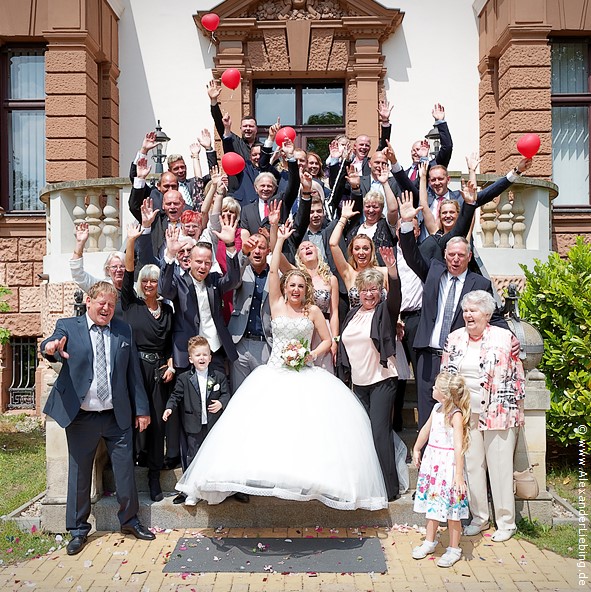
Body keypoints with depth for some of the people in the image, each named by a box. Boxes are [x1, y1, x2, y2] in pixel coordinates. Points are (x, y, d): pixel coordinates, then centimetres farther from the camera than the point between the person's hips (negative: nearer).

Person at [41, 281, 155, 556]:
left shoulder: (124, 330, 6)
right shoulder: (68, 326, -1)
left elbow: (133, 372, 7)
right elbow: (52, 344, -22)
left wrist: (141, 409, 5)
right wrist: (51, 348, -47)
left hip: (118, 416, 2)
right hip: (81, 418, -2)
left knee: (126, 470, 9)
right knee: (79, 474, 9)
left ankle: (129, 520, 29)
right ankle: (78, 529, 27)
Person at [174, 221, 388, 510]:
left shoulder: (313, 310, 6)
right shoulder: (276, 304, 6)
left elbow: (327, 340, 10)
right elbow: (273, 271, -2)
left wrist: (311, 355, -8)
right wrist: (280, 239, -1)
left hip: (305, 377, 0)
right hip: (274, 376, 1)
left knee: (312, 426, -10)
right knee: (265, 424, -10)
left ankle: (311, 477, 0)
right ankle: (267, 471, 2)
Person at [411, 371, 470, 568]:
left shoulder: (456, 415, -19)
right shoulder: (437, 408, 5)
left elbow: (459, 447, -24)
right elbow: (426, 429, 21)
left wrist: (459, 475, -28)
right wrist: (416, 450, 30)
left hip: (448, 464, -7)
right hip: (431, 461, 7)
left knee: (450, 508, 3)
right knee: (432, 504, 17)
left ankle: (454, 549, 18)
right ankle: (429, 542, 32)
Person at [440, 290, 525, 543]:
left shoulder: (504, 337, -5)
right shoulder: (454, 338, 5)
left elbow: (517, 378, -1)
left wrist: (515, 412, -1)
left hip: (498, 414, -3)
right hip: (466, 414, 4)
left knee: (500, 467, 3)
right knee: (472, 466, 10)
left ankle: (506, 523, 18)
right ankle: (479, 518, 25)